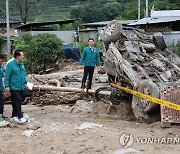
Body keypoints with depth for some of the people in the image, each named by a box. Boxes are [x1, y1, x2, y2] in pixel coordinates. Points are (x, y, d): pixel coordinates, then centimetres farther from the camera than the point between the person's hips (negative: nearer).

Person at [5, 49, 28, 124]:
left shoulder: (21, 64, 9)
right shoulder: (10, 64, -13)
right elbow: (7, 76, -12)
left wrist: (25, 82, 20)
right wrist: (7, 86, -15)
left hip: (21, 87, 8)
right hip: (14, 88, -8)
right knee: (17, 102, -5)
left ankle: (14, 116, 21)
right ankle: (20, 118, -1)